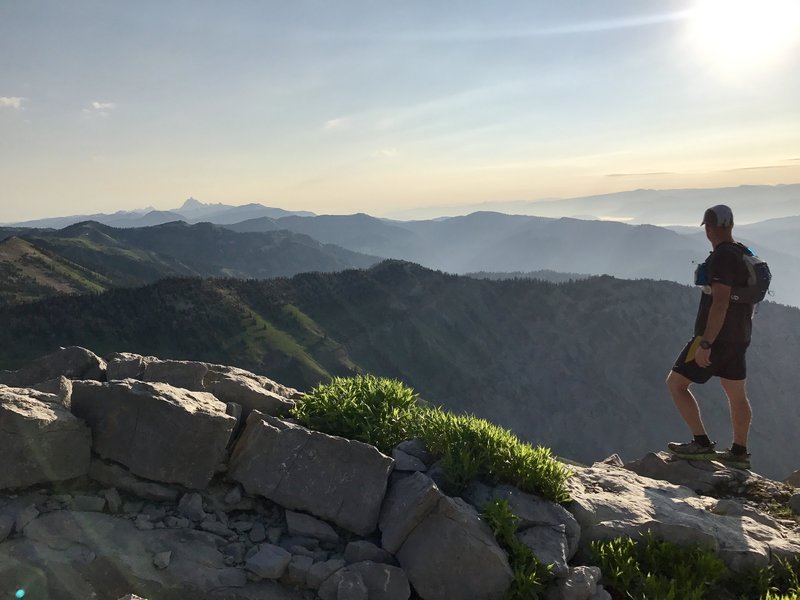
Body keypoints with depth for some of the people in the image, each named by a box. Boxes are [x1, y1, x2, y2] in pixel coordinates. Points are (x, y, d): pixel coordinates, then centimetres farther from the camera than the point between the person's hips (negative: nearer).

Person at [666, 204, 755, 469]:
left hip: (716, 336, -10)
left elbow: (720, 302, -27)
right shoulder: (744, 255, 10)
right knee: (736, 393, 16)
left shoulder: (722, 257, -20)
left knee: (676, 383, -1)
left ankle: (702, 443, -1)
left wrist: (705, 345, -27)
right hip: (739, 337, 10)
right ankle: (739, 453, 26)